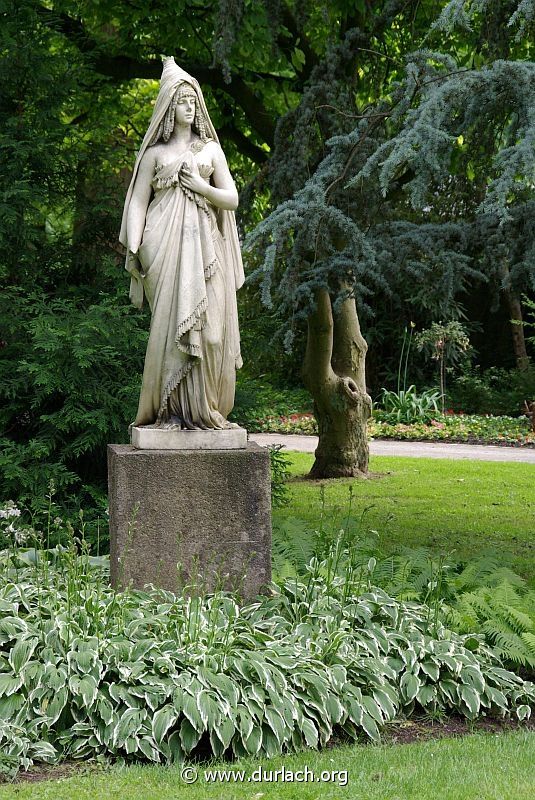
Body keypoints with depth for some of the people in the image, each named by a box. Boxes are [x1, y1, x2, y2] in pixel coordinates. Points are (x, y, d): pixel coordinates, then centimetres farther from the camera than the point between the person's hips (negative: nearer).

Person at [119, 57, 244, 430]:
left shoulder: (211, 149, 17)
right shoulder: (154, 153, 12)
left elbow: (232, 199, 15)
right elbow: (137, 203, 7)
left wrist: (201, 186, -2)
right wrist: (133, 250, -5)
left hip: (203, 245, 2)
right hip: (166, 244, -2)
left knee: (206, 321, -6)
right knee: (172, 320, -10)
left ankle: (202, 407, -1)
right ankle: (172, 408, -7)